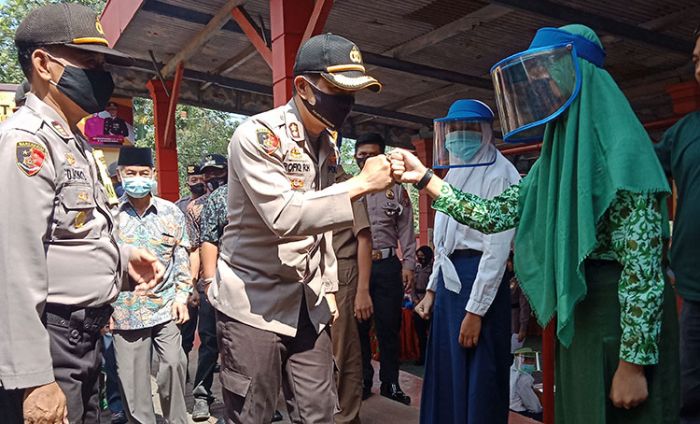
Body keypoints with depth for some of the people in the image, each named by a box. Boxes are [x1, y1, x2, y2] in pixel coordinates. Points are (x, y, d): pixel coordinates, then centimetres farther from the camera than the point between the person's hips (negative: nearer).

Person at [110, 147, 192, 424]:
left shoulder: (171, 212, 5)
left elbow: (181, 258, 8)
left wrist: (181, 296, 2)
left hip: (165, 306, 0)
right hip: (125, 310, 0)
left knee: (173, 364, -4)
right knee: (132, 378, 7)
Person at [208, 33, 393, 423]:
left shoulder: (328, 144, 10)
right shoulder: (257, 135, -15)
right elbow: (283, 216, -27)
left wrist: (329, 286, 14)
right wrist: (361, 184, -23)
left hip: (309, 303, 7)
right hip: (254, 301, -6)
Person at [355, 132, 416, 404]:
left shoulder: (396, 190, 10)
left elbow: (406, 230, 8)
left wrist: (408, 264, -1)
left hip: (388, 265, 0)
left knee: (389, 326, 6)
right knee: (358, 326, 8)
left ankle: (390, 383, 19)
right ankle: (362, 381, 22)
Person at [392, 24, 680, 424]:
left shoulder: (619, 146, -15)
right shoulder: (558, 152, 11)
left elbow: (643, 262, -20)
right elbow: (494, 215, 8)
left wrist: (634, 362, -21)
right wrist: (424, 178, 4)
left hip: (623, 318, -8)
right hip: (577, 315, 9)